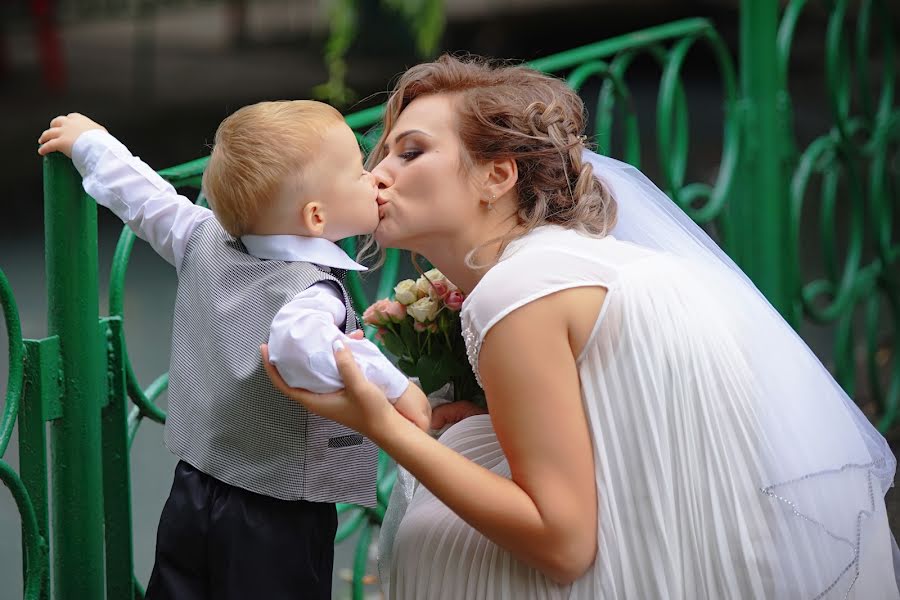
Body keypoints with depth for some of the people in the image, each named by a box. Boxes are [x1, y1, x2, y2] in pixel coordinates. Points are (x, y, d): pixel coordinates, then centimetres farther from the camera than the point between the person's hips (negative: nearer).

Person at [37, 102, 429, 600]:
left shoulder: (204, 241, 1)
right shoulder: (313, 288, -23)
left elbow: (146, 198, 16)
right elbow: (296, 341, -44)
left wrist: (91, 143, 33)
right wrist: (391, 385, -38)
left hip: (191, 497, 8)